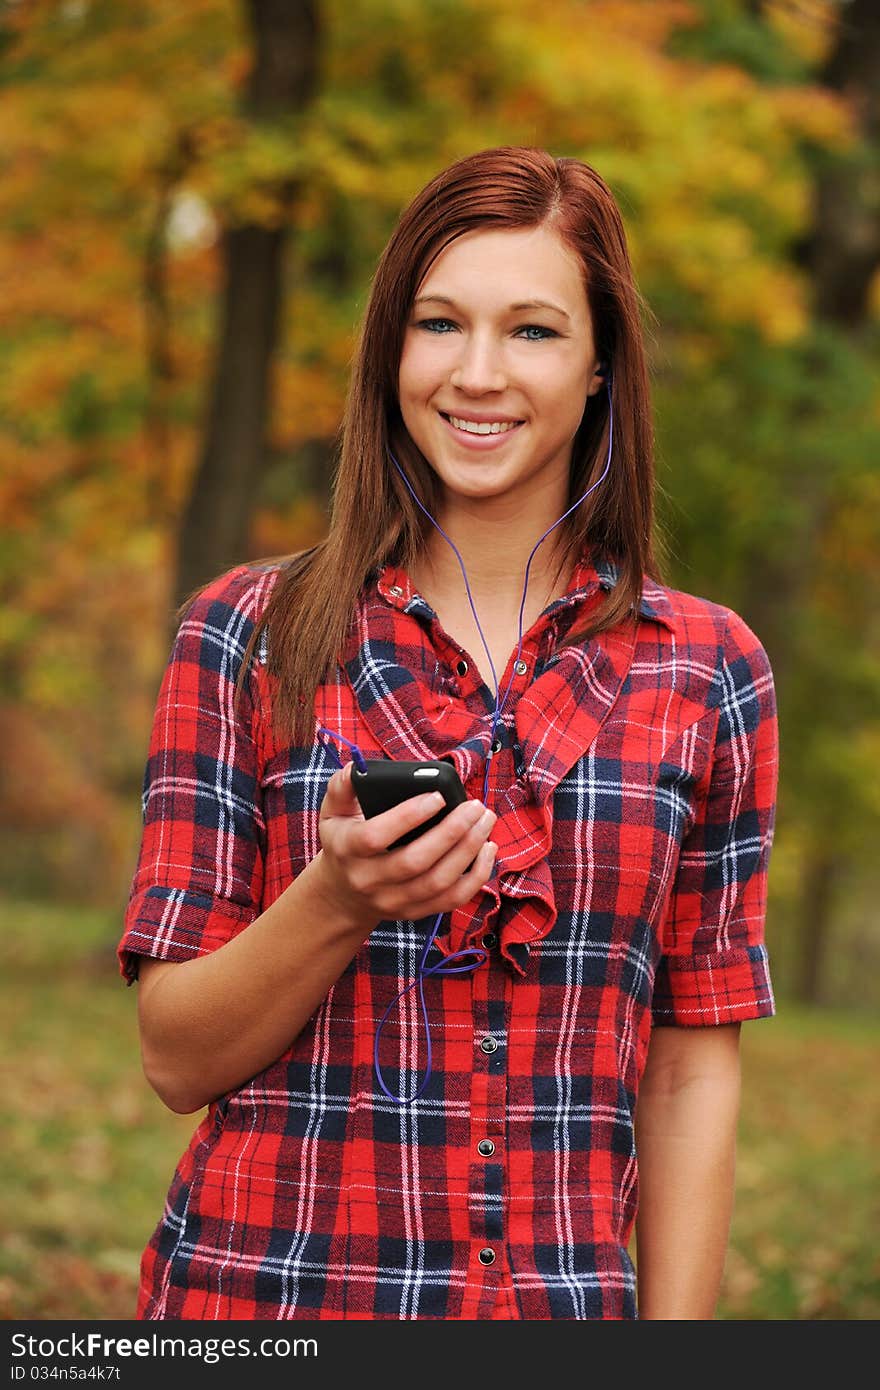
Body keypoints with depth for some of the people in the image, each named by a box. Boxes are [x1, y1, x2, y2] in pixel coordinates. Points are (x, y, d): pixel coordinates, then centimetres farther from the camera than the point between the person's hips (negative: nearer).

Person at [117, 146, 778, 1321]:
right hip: (265, 1288, -1)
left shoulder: (708, 673, 1)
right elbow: (178, 1059, -4)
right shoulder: (246, 636, -1)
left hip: (563, 1293, 1)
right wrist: (338, 901, -20)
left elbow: (694, 1070, 3)